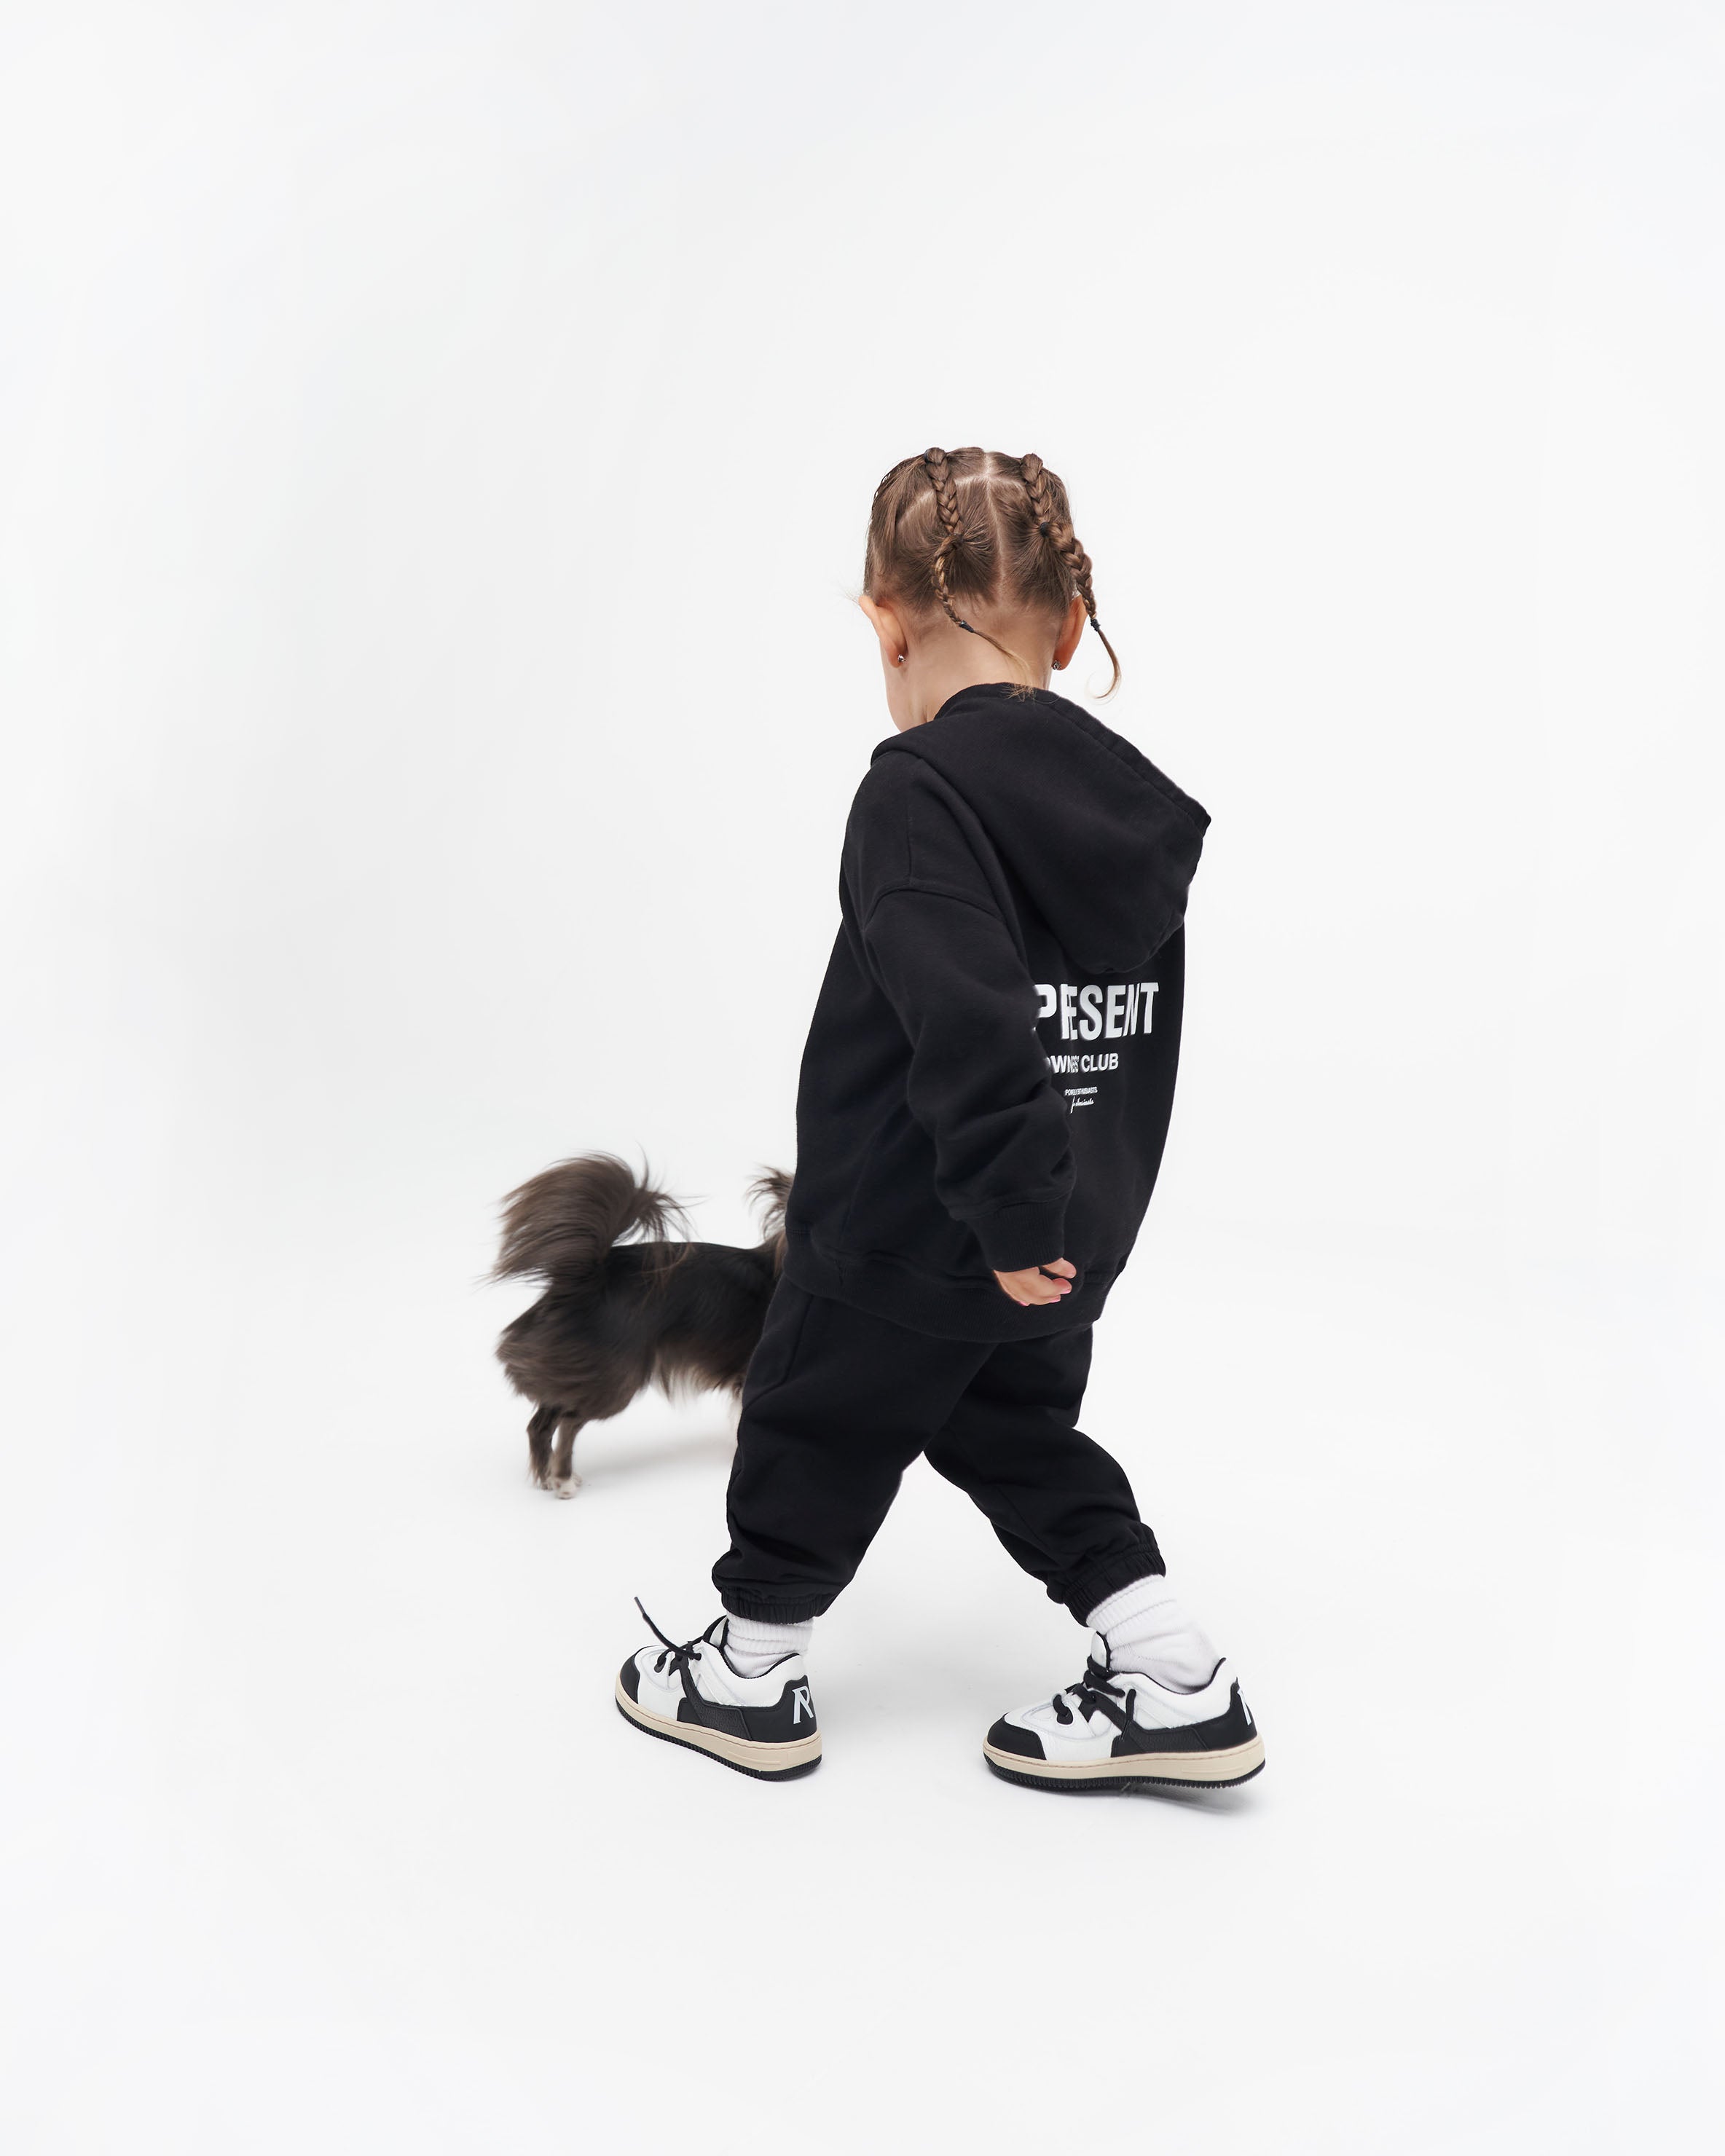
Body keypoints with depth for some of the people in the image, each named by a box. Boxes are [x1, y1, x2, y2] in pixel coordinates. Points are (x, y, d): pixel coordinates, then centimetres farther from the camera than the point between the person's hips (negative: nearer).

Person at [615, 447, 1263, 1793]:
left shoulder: (921, 788, -21)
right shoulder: (1132, 801, 4)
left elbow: (967, 1021, -33)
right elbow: (1145, 1033, 10)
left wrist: (1007, 1212, -25)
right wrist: (1082, 1214, 18)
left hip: (904, 1239, -7)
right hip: (1074, 1238, 7)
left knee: (817, 1432, 14)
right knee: (1021, 1434, 24)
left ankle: (752, 1680, 35)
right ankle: (1181, 1688, 23)